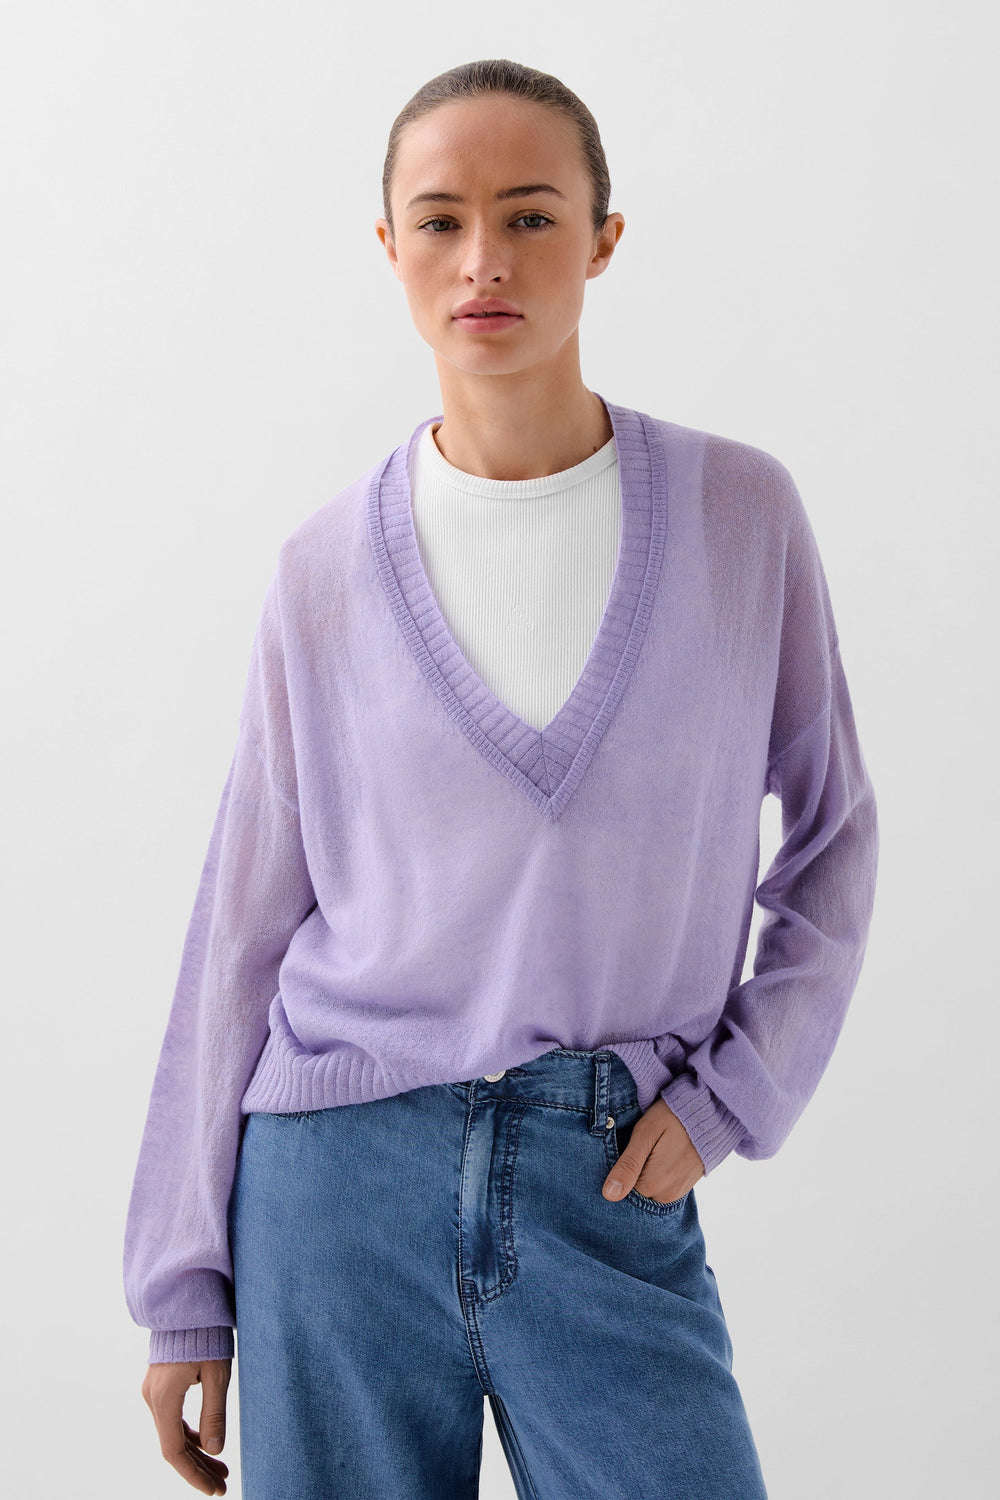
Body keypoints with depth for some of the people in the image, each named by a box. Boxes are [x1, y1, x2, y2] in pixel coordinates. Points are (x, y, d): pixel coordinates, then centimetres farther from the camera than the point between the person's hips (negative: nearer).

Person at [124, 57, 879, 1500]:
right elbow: (245, 924, 5)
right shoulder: (330, 567, 0)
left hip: (615, 1187, 0)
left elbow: (833, 834, 9)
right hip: (342, 1175, 1)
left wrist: (729, 1093, -2)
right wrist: (183, 1287, 6)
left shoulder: (743, 512, 0)